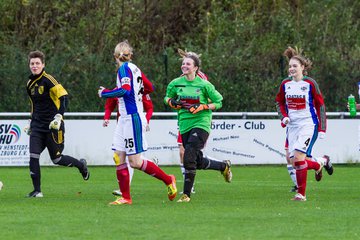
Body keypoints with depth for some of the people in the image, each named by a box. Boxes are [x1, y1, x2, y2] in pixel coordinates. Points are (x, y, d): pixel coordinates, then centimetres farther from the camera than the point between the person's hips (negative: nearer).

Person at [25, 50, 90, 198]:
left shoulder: (48, 80, -12)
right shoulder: (30, 84, 10)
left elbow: (63, 96, -18)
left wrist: (58, 117, -26)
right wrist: (32, 123, 25)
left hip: (53, 126, -6)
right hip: (37, 126, 6)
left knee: (56, 159, 3)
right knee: (33, 156, -9)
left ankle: (81, 165, 31)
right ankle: (37, 191, -3)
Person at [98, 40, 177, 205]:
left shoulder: (125, 68, -12)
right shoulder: (135, 68, 13)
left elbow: (126, 90, -25)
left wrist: (105, 93, -12)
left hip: (132, 118, -9)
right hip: (126, 119, 9)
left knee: (135, 162, -6)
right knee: (118, 157, 4)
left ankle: (168, 180, 6)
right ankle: (126, 197, 4)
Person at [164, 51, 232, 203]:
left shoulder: (204, 85, -7)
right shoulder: (176, 83, 3)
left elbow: (218, 102, 1)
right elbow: (167, 97, 19)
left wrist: (202, 107, -14)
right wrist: (172, 102, -4)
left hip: (201, 123, -5)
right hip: (185, 125, 5)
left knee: (189, 157, -19)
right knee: (199, 162, 11)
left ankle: (186, 193, -10)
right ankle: (224, 166, 39)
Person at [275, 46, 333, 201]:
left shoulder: (310, 84, -7)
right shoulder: (285, 84, 4)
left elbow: (320, 105, -2)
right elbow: (279, 102, 19)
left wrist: (322, 129, -6)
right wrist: (284, 116, 0)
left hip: (308, 124, -5)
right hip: (292, 126, 5)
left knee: (298, 156, -21)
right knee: (295, 162, 1)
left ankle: (301, 194, -12)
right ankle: (321, 163, 31)